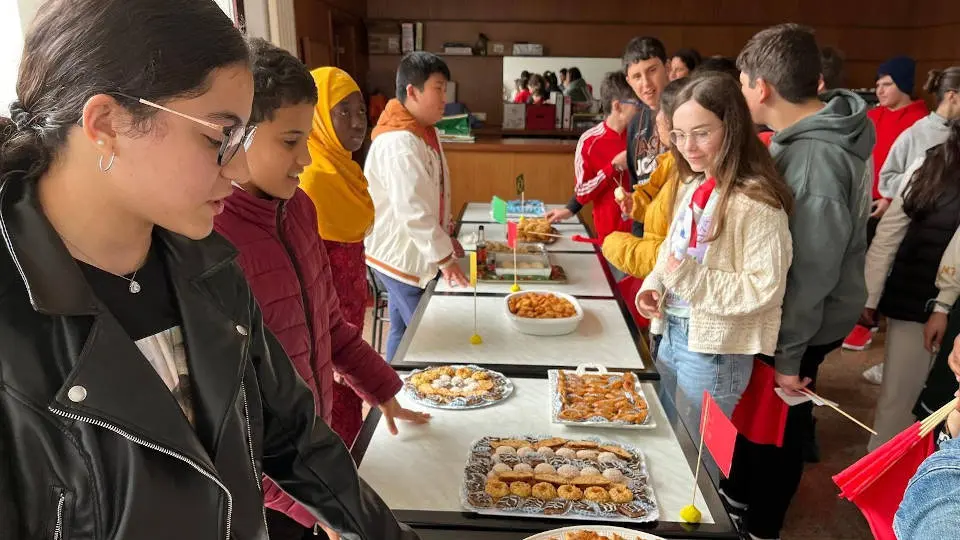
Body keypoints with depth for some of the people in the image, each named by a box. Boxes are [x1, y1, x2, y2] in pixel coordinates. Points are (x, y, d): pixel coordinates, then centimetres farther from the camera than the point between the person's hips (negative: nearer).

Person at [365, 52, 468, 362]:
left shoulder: (424, 133, 8)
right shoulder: (399, 143, -25)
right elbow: (412, 212, -29)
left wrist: (446, 236, 13)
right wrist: (444, 258, -24)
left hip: (411, 253, 9)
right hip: (400, 256, -9)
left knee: (405, 330, 18)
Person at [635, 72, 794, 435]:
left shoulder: (755, 201, -20)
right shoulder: (696, 185, 5)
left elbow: (765, 289, -22)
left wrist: (691, 278, -27)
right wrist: (654, 283, -2)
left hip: (714, 351, -8)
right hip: (672, 334, 8)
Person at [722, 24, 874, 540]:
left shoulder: (817, 162, -31)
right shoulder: (800, 132, -1)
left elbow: (812, 272, -27)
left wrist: (787, 354, -18)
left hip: (800, 324, -8)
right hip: (771, 310, 8)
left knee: (779, 421, 11)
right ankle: (739, 491, 46)